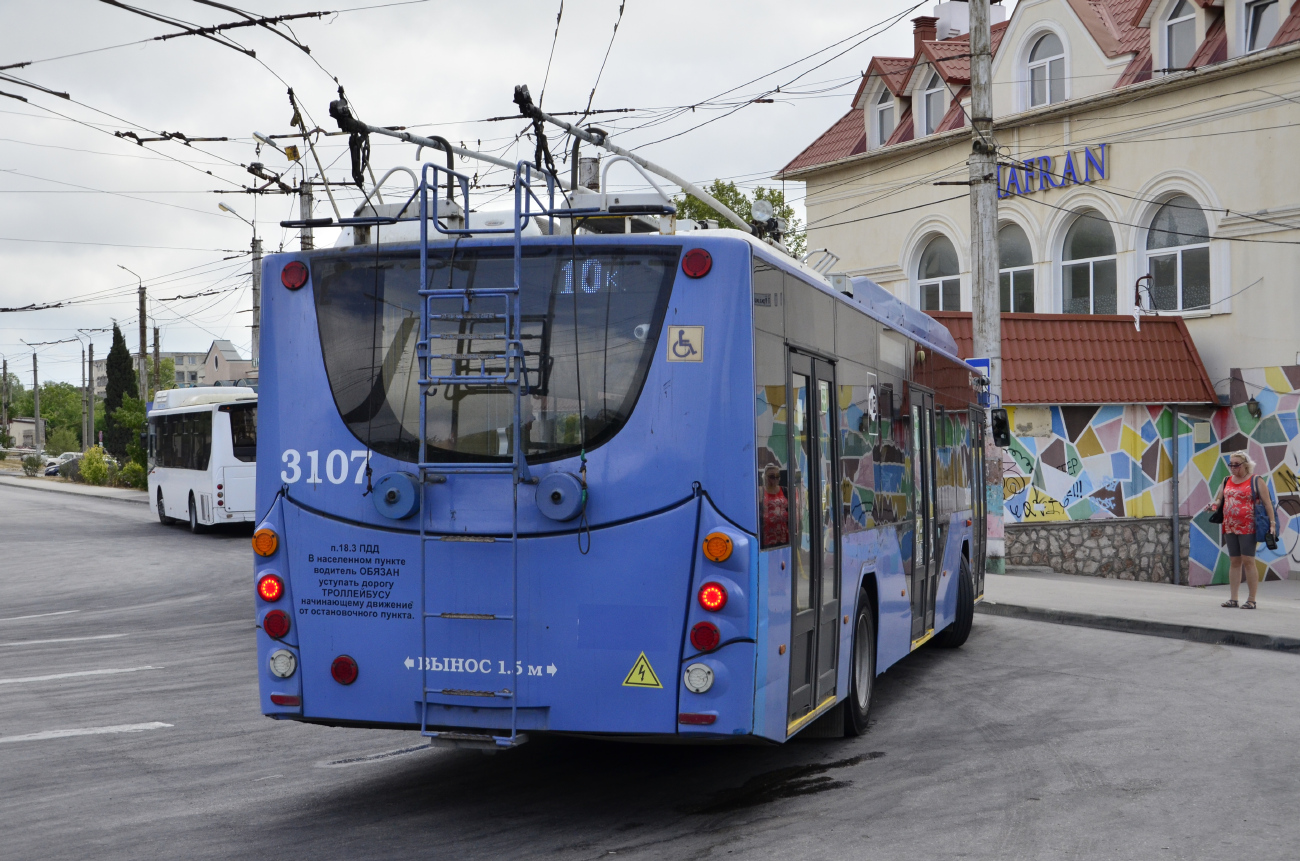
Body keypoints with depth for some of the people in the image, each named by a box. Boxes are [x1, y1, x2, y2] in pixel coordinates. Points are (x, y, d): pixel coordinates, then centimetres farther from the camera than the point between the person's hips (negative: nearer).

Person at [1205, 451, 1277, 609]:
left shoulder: (1256, 480, -2)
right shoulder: (1227, 481, 14)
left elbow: (1267, 502, -5)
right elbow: (1219, 499, 20)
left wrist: (1272, 523, -13)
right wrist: (1213, 505, -3)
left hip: (1248, 528, -6)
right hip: (1229, 528, 6)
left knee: (1248, 561, -7)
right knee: (1234, 562, 8)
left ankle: (1252, 600, -2)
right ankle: (1233, 598, 11)